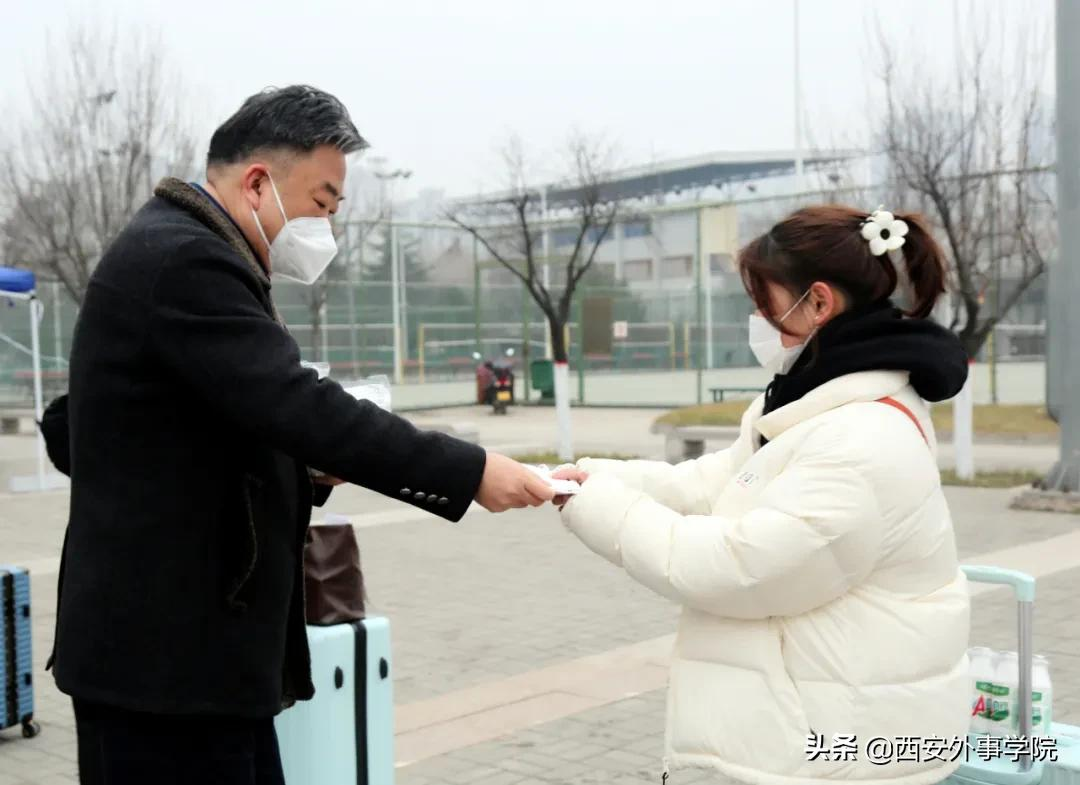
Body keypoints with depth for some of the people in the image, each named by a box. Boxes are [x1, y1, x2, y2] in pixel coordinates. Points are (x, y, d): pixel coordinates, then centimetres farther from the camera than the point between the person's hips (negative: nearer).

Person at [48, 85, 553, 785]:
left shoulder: (181, 252, 15)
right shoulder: (185, 260, -17)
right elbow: (299, 404, -26)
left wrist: (307, 466, 3)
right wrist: (471, 472, -22)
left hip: (182, 638, 10)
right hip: (167, 650, -10)